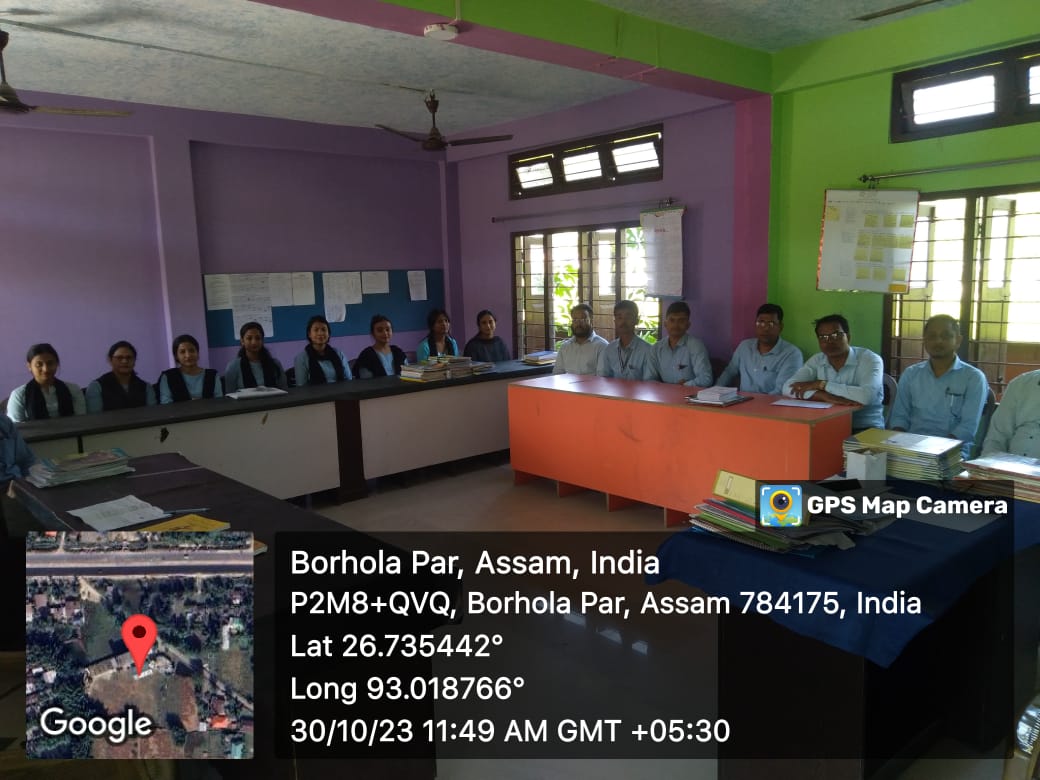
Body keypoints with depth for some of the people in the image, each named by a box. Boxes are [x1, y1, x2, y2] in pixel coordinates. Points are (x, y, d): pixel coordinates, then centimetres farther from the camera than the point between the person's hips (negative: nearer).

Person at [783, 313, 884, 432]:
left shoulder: (869, 359, -9)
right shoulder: (816, 360, 4)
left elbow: (866, 396, -27)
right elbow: (788, 388, -10)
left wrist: (821, 385, -20)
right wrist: (825, 396, -25)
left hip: (865, 429, -2)